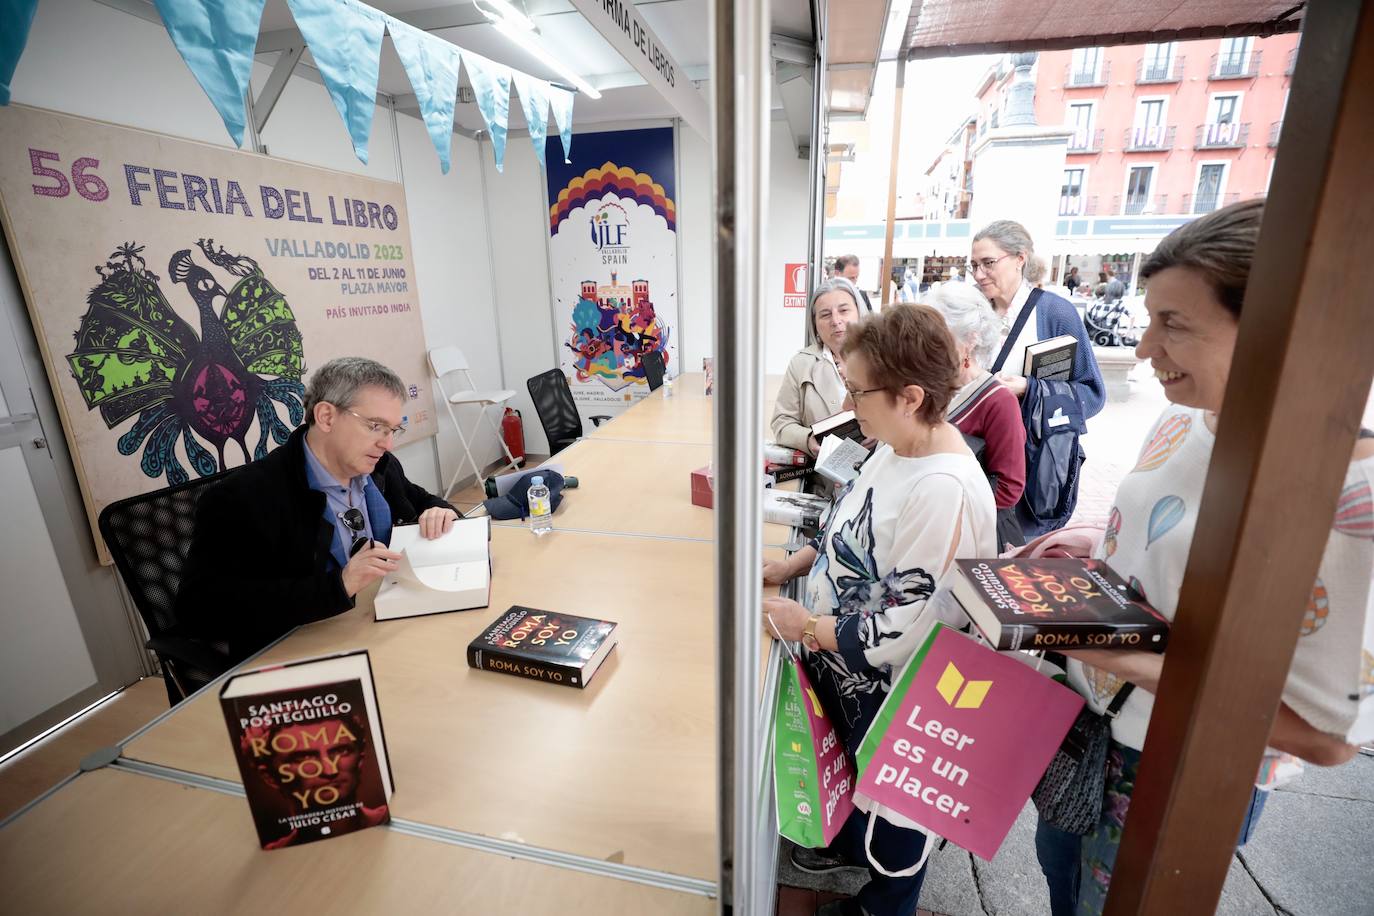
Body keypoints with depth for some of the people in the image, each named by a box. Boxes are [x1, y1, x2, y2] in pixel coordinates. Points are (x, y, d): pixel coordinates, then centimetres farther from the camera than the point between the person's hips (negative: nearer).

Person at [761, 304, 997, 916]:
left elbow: (905, 630, -30)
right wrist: (789, 566, 1)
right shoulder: (896, 448, -6)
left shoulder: (945, 492, -34)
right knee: (850, 773, 32)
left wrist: (806, 626, -21)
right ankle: (848, 845, 62)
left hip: (888, 696, -7)